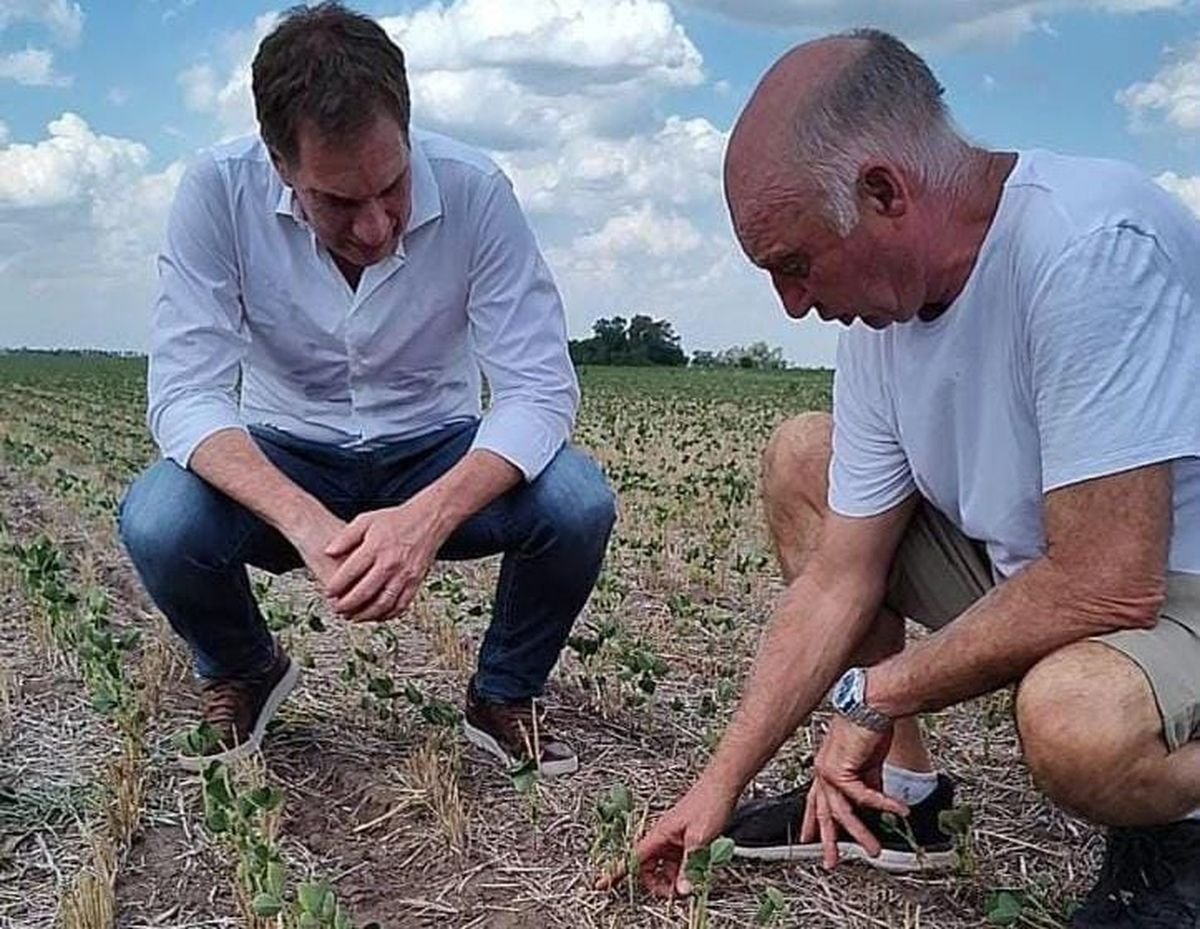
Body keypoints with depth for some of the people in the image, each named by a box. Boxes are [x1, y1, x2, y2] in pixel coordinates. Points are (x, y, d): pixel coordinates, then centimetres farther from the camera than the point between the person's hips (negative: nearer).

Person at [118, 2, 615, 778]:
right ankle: (244, 675, 6)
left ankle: (505, 698, 2)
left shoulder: (475, 192, -21)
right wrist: (305, 521, -43)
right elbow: (187, 391, -24)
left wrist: (428, 518, -42)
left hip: (437, 458, 0)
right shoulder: (219, 191, -21)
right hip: (283, 464, 0)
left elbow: (540, 388, -23)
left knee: (577, 503, -28)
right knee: (158, 525, -29)